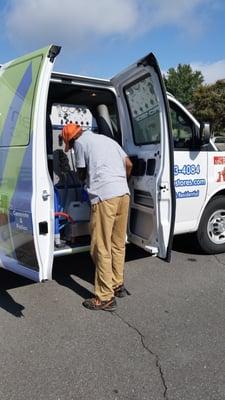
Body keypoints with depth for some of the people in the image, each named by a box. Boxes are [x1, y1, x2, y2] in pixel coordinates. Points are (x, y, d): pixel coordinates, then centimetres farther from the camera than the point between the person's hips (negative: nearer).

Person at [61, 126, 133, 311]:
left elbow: (82, 174, 11)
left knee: (101, 248, -1)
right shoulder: (107, 139, 25)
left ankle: (105, 298, 4)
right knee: (118, 244, 17)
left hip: (104, 196, -8)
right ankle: (118, 285, 28)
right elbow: (129, 164, 21)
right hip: (123, 193, 8)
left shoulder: (80, 142, 6)